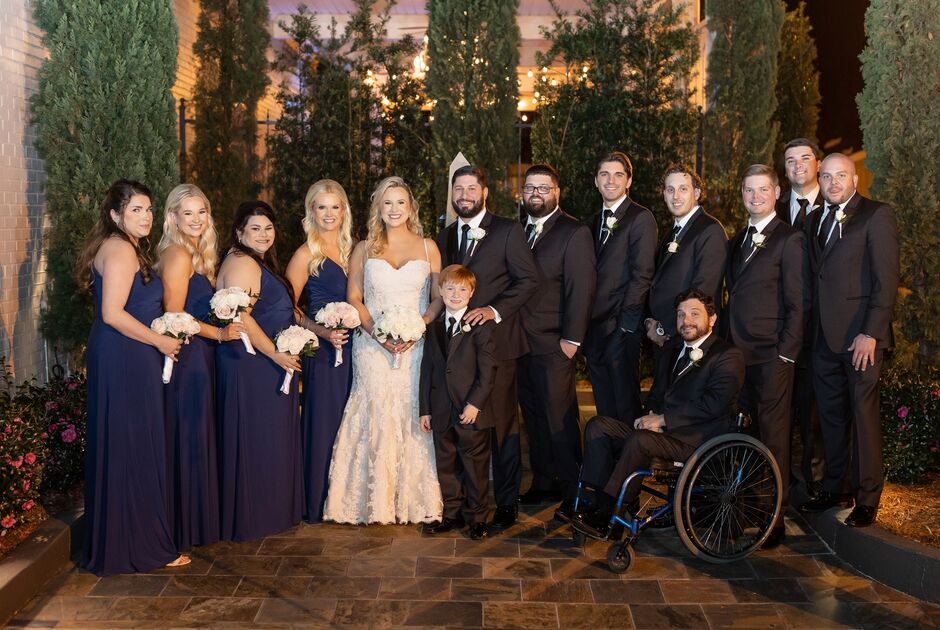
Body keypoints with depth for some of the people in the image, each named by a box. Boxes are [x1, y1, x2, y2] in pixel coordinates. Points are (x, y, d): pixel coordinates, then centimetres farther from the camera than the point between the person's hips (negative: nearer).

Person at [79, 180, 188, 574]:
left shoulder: (120, 247, 17)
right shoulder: (122, 250, -15)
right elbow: (113, 313, -22)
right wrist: (161, 342, -14)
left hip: (122, 361, 10)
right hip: (126, 362, -10)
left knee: (119, 452, 15)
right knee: (134, 452, -2)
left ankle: (113, 541, 26)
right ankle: (140, 546, 8)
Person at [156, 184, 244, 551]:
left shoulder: (197, 253, 14)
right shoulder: (178, 255, -14)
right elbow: (174, 317, -17)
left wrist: (225, 324, 4)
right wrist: (219, 334, -15)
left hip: (198, 357, 9)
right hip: (187, 358, -9)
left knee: (195, 438, 14)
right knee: (186, 439, -1)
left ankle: (194, 519, 24)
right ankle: (184, 527, 10)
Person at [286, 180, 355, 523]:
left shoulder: (350, 249, 12)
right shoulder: (306, 254, -4)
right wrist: (323, 332, -15)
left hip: (351, 346, 5)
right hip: (322, 351, -5)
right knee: (322, 424, 0)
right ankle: (317, 503, 13)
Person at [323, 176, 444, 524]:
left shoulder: (428, 247, 8)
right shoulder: (364, 249, 9)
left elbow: (439, 298, 4)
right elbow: (354, 299, 5)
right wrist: (378, 333, -11)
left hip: (416, 347, 0)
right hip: (373, 348, 0)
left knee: (415, 417, -1)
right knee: (376, 417, -3)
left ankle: (415, 499, 11)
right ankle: (377, 500, 6)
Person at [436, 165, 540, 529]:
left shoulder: (508, 231, -1)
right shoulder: (444, 237, 16)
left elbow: (528, 280, -7)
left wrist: (494, 311, -17)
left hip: (496, 339, -5)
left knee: (501, 423, 1)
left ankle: (506, 502, 13)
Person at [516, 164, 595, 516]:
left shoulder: (574, 233, -4)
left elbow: (581, 289, -10)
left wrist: (571, 339, -14)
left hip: (553, 345, -6)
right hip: (521, 342, 6)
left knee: (560, 419, -2)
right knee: (533, 417, 12)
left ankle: (572, 490, 10)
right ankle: (543, 483, 23)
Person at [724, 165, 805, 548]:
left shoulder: (789, 240, -4)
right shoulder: (737, 241, 17)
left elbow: (797, 303, -8)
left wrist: (786, 354, -12)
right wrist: (727, 343, 11)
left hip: (771, 357, -6)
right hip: (738, 354, 6)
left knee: (773, 438, -1)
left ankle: (774, 520, 8)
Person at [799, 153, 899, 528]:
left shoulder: (877, 216, -5)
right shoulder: (818, 220, 15)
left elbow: (886, 280, -11)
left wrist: (870, 334, -17)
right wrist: (813, 330, 7)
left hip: (860, 336, -6)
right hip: (825, 337, 6)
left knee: (863, 414, -1)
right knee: (832, 415, 13)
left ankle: (867, 499, 11)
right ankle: (833, 489, 24)